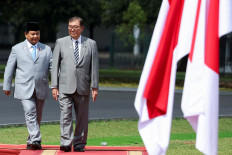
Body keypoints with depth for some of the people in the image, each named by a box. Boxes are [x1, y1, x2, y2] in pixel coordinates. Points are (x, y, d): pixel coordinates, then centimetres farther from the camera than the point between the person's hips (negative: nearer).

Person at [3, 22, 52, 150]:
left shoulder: (46, 49, 12)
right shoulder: (17, 49, 7)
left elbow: (53, 67, 7)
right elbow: (9, 69, 10)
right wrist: (6, 86, 7)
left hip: (41, 89, 3)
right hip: (24, 88, -3)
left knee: (38, 116, 8)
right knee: (30, 113, -15)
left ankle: (31, 141, 21)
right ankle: (36, 140, -19)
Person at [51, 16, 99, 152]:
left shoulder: (91, 44, 8)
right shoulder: (61, 43, 8)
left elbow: (94, 66, 7)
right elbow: (55, 65, 6)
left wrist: (95, 87, 1)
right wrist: (54, 86, -2)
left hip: (83, 88, 1)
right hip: (65, 87, -1)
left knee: (82, 117, 4)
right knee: (66, 115, -12)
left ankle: (79, 144, 12)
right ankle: (66, 143, -17)